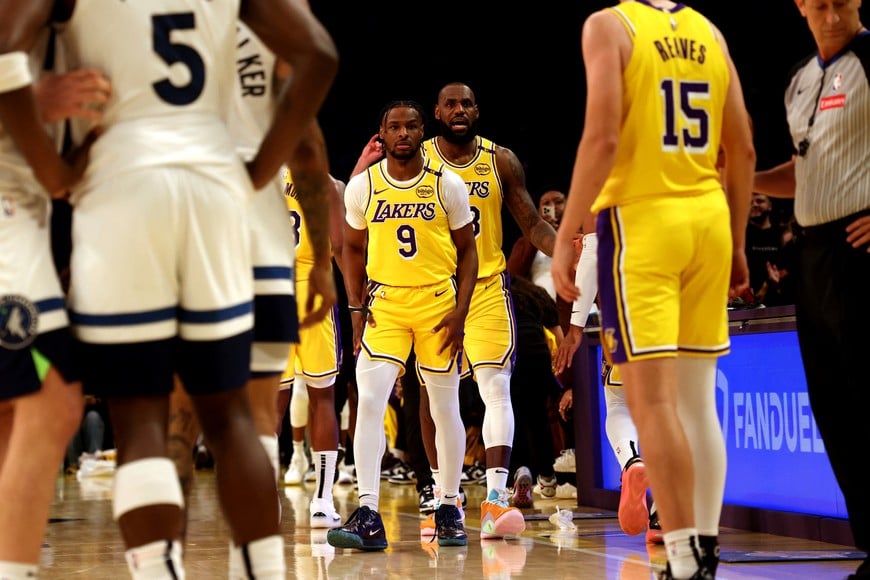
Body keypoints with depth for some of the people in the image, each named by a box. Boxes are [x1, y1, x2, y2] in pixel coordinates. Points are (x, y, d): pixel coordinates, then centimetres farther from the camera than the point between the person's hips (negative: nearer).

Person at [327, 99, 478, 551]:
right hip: (384, 302, 1)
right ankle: (368, 517, -16)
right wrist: (356, 306, 2)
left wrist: (460, 311, -6)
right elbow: (352, 248, 13)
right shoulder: (362, 186, 1)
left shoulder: (447, 184, -3)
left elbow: (467, 249, 3)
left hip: (438, 302, 0)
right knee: (369, 401, -14)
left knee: (445, 408, 6)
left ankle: (449, 509, 21)